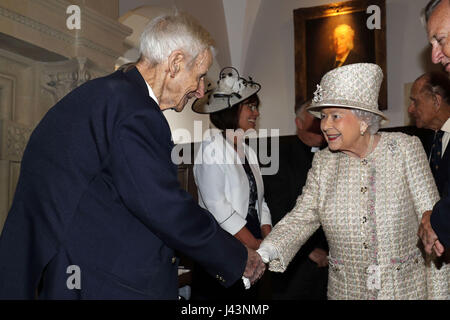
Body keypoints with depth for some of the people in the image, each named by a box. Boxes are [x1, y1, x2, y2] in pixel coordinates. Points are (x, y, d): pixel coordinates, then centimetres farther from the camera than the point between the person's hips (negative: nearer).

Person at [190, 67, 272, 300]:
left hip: (251, 255, 7)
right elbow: (216, 205, -16)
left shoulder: (248, 151, 14)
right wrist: (254, 244, -15)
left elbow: (258, 200, 13)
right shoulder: (212, 147, -8)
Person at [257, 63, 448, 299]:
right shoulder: (323, 163, -2)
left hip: (407, 288, -2)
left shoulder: (404, 149, -9)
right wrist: (265, 253, -24)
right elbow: (301, 218, -5)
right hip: (345, 290, 3)